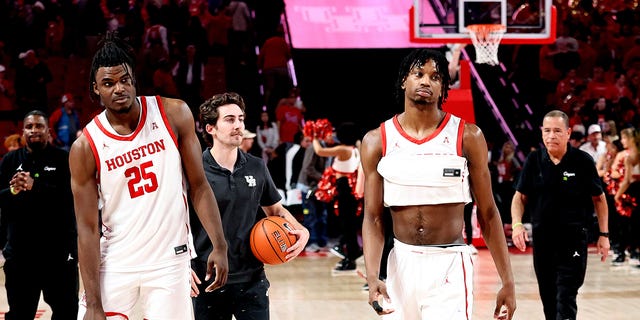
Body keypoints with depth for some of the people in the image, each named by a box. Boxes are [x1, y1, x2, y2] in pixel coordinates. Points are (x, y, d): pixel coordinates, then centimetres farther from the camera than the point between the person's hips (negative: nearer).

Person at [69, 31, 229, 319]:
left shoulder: (174, 115, -4)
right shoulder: (85, 147, -8)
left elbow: (199, 187, 2)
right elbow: (88, 228, -8)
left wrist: (219, 247, -7)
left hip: (170, 261, 1)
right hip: (115, 265, 0)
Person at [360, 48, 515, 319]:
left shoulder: (467, 136, -3)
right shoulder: (377, 141, 1)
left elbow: (487, 213, 1)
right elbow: (373, 217, 0)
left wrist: (508, 282, -1)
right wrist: (373, 277, -15)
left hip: (450, 266, -3)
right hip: (401, 264, 3)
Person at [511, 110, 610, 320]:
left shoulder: (583, 161, -7)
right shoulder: (534, 160, 0)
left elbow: (599, 198, 3)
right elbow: (520, 196, 7)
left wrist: (604, 234, 1)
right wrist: (517, 224, -10)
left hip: (573, 237, -3)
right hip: (541, 236, 4)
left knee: (566, 297, -11)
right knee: (548, 296, 12)